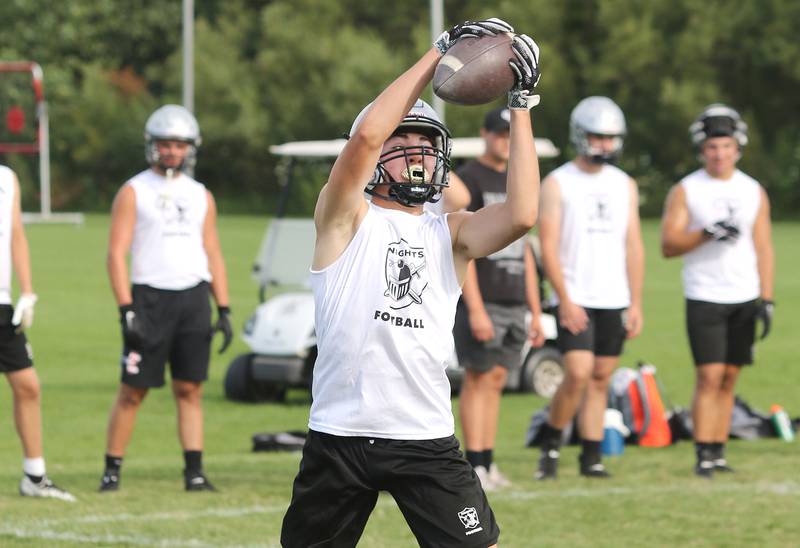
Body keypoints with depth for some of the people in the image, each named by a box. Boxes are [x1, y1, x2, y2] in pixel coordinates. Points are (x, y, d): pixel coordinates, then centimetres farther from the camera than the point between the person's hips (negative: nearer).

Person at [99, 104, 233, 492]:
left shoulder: (200, 196, 14)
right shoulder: (133, 193, 0)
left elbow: (213, 255, 16)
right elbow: (116, 253, -5)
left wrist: (224, 311, 8)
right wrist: (127, 310, -14)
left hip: (193, 299, 3)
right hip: (151, 297, -3)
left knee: (190, 389, 2)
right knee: (133, 391, -2)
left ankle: (194, 471, 2)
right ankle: (111, 470, 6)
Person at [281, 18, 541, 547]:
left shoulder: (449, 234, 11)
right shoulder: (346, 219, 3)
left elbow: (522, 215, -8)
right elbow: (366, 135, -15)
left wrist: (522, 106, -5)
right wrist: (438, 54, -11)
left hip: (428, 439, 2)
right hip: (341, 437, -2)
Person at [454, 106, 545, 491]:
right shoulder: (468, 179, -7)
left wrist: (535, 312, 16)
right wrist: (475, 309, -19)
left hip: (513, 303, 7)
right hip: (482, 300, -7)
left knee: (496, 380, 7)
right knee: (479, 379, -7)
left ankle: (487, 463, 9)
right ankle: (474, 467, -7)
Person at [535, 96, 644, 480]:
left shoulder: (624, 186, 11)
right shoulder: (557, 184, -2)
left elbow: (633, 247, 12)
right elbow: (548, 247, -7)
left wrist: (635, 303, 6)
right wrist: (566, 301, -14)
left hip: (614, 301, 4)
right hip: (576, 300, -4)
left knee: (601, 379, 5)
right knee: (578, 375, -15)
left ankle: (591, 457, 9)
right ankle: (551, 441, 4)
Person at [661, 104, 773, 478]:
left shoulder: (754, 193, 8)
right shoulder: (686, 191, 0)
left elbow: (763, 248, 8)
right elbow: (668, 245, -6)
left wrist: (766, 300, 1)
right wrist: (707, 233, -21)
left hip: (744, 298, 3)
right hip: (704, 299, -3)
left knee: (729, 378, 5)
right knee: (709, 377, -10)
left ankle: (718, 453, 8)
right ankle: (704, 456, -9)